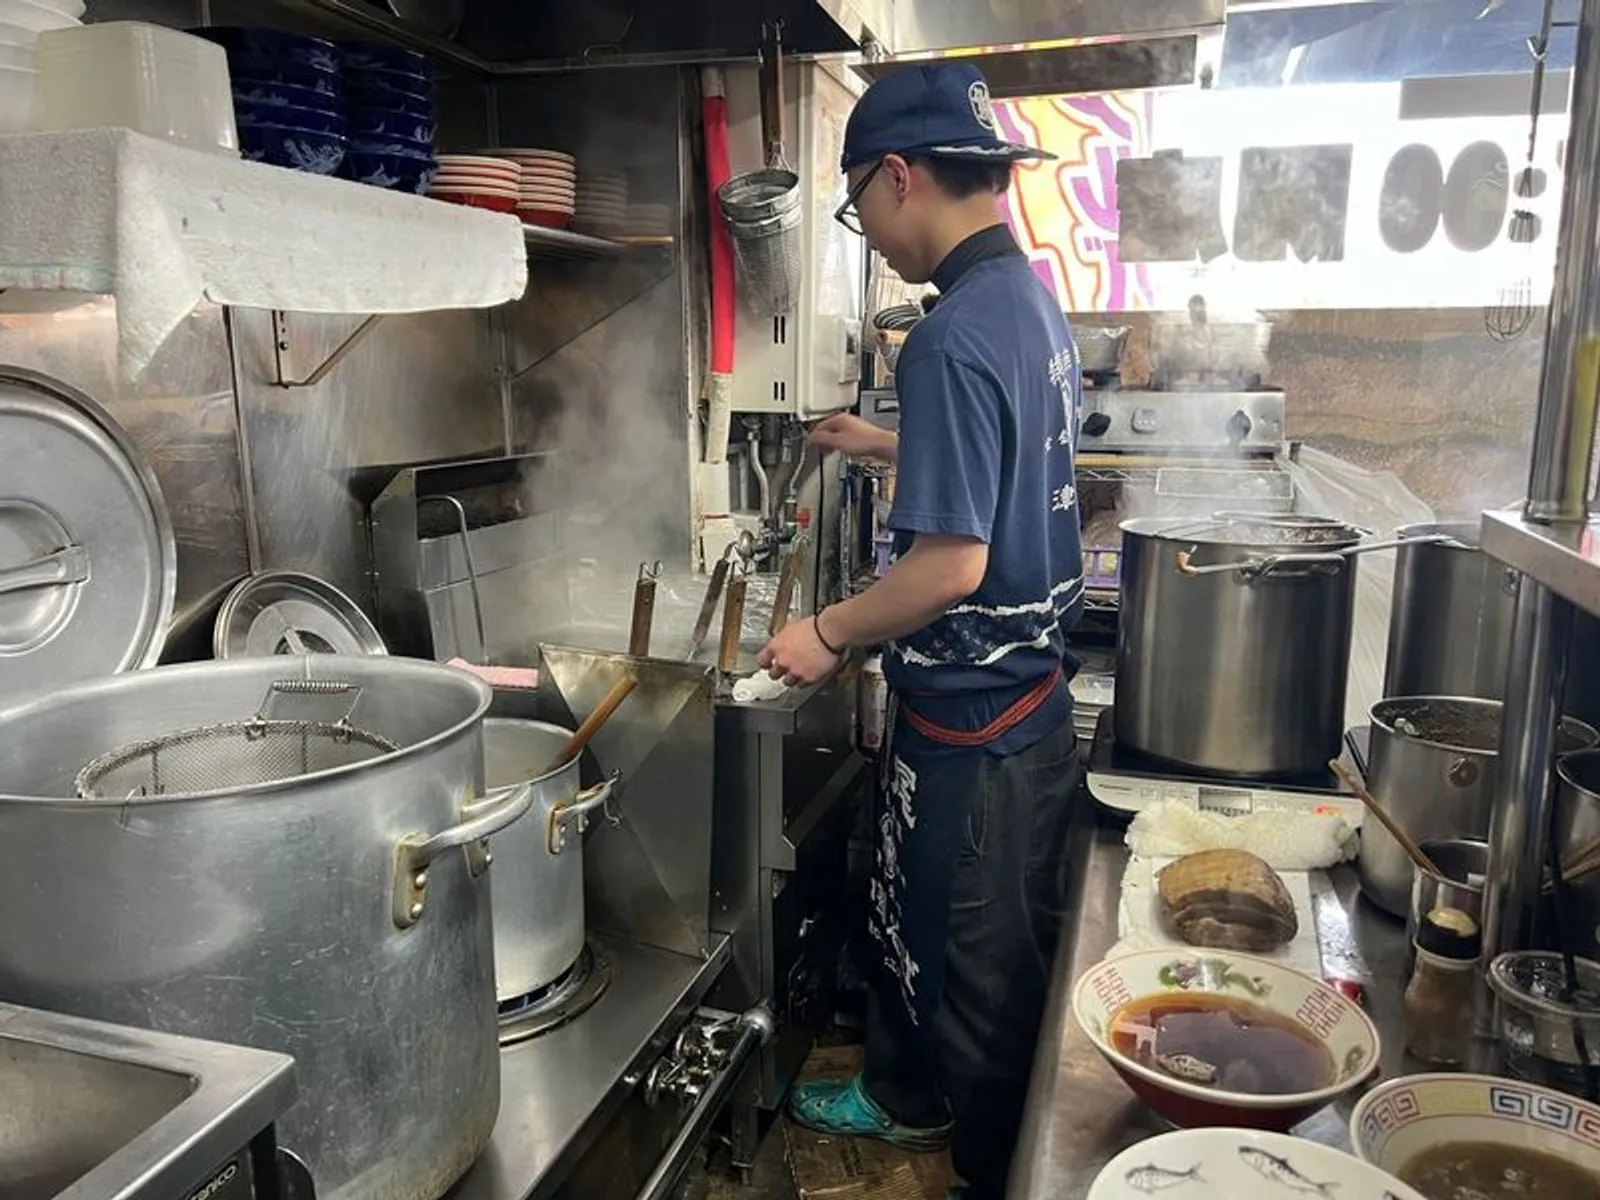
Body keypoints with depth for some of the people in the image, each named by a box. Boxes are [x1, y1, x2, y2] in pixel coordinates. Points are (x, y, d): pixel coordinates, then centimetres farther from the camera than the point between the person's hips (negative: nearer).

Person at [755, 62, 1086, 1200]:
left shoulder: (955, 337, -24)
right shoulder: (1034, 297, 5)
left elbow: (953, 565, -27)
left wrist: (828, 633, -13)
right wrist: (887, 444, 26)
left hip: (972, 717, -10)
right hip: (1031, 686, 10)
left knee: (979, 961, 11)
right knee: (906, 909, 25)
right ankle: (907, 1094, 47)